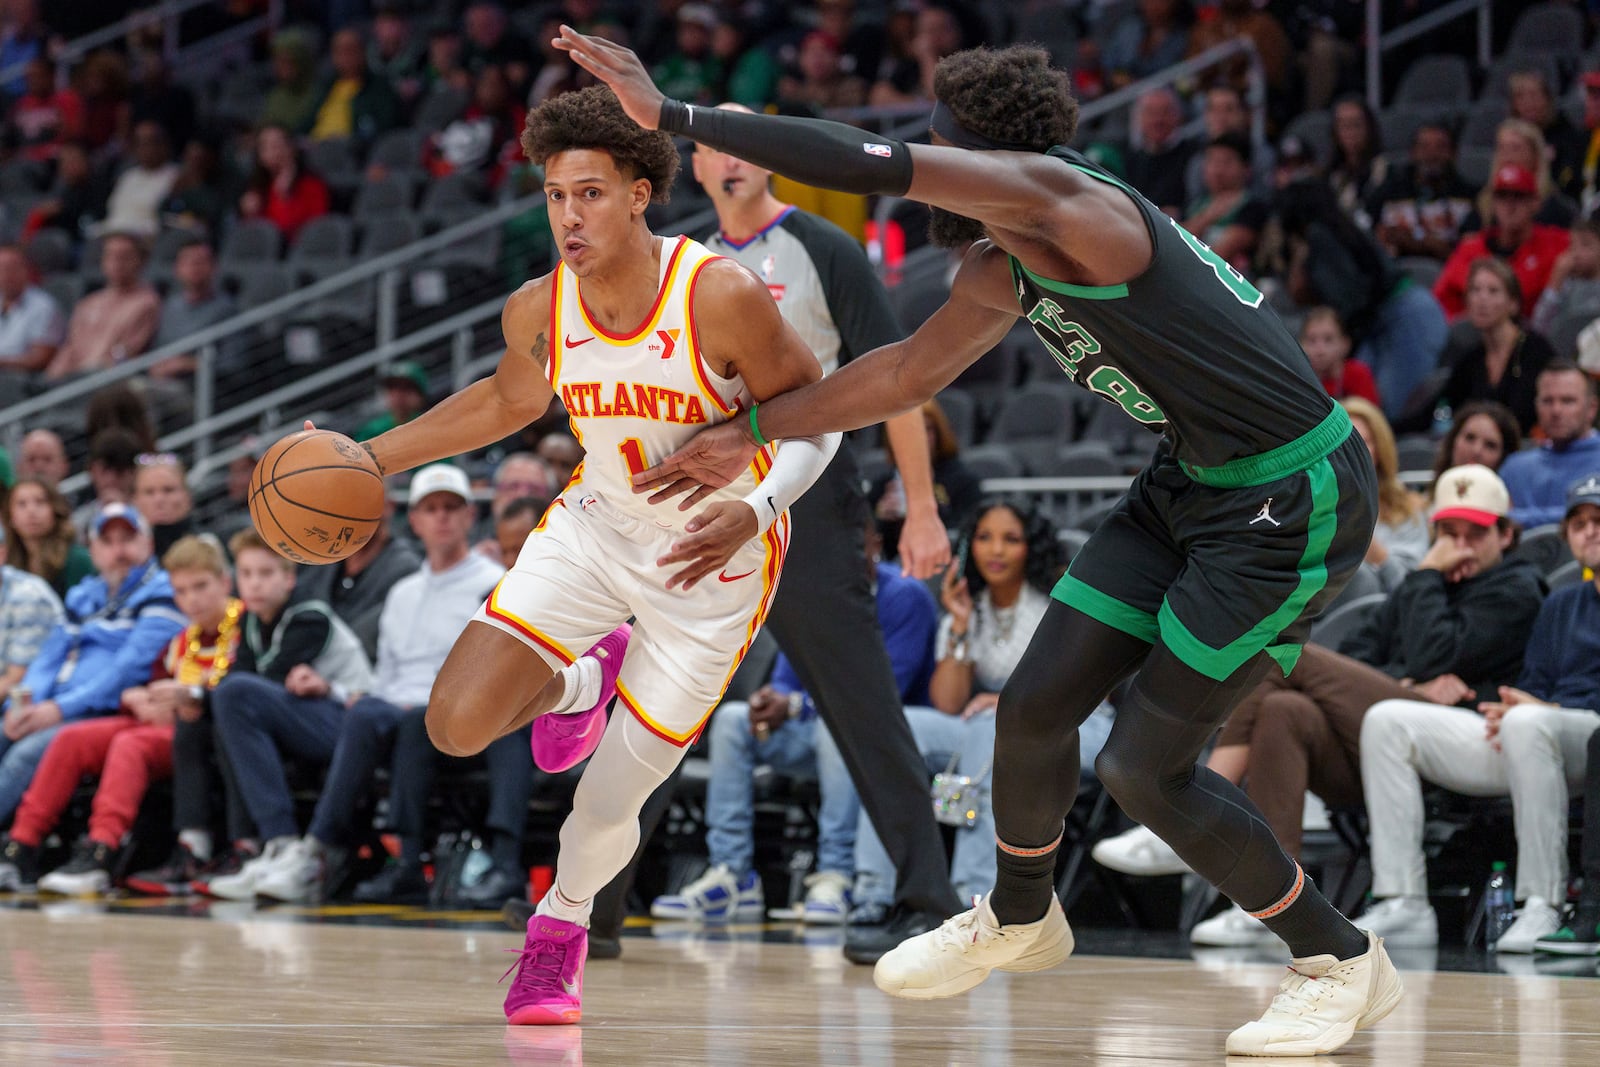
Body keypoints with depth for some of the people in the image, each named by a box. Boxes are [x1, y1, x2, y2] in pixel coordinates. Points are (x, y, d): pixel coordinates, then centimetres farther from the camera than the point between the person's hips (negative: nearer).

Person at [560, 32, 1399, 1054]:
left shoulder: (1065, 202, -23)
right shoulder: (1003, 271, 5)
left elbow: (861, 162, -29)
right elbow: (906, 371, 22)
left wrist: (672, 115, -24)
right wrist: (752, 435, 28)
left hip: (1293, 500, -9)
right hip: (1195, 479, 9)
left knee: (1146, 767, -6)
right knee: (1036, 703, 10)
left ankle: (1347, 965, 11)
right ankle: (1019, 917, 38)